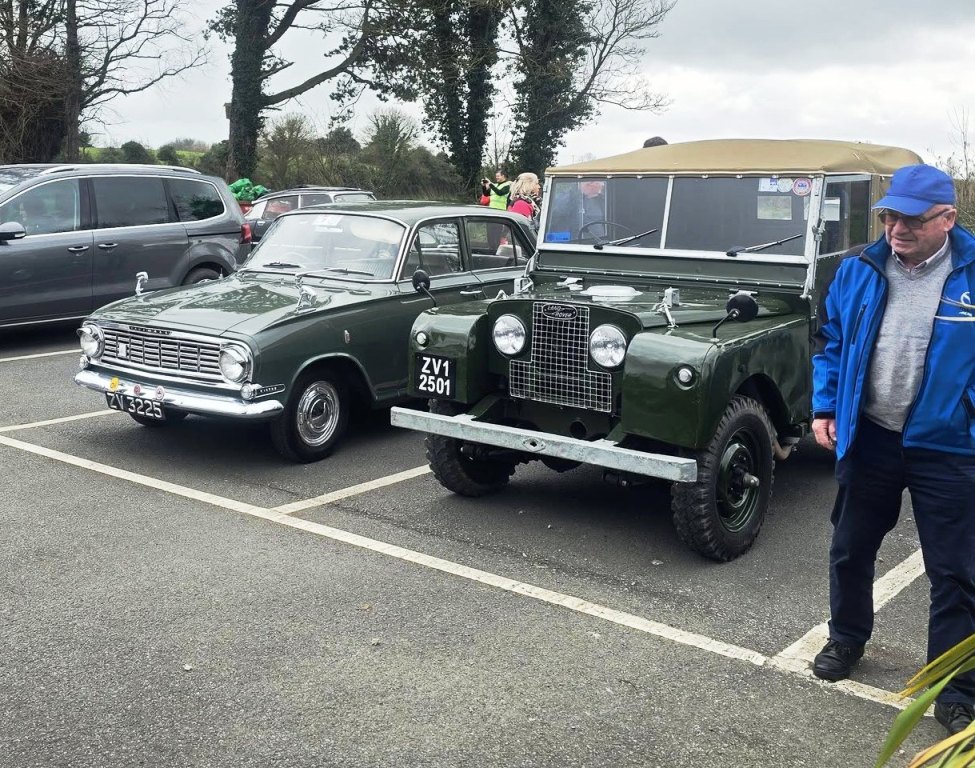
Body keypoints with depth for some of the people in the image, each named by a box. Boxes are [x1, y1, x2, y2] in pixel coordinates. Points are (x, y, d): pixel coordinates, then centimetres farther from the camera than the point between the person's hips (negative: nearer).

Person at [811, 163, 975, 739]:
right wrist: (825, 407, 2)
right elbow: (831, 343, 9)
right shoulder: (858, 270, -1)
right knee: (851, 550, 17)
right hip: (869, 438, 3)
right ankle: (847, 639, 41)